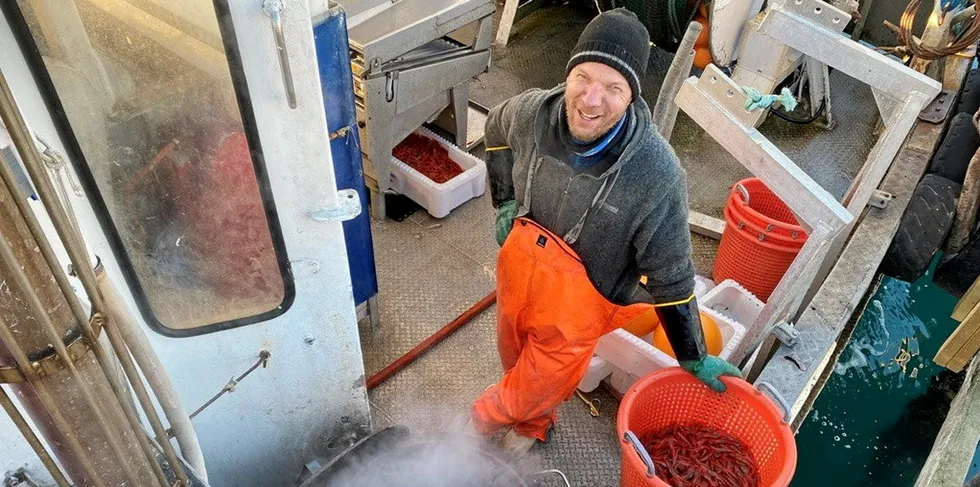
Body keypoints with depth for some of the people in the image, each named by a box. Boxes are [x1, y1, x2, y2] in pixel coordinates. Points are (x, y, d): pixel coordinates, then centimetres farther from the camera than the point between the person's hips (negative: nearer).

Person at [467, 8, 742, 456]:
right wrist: (503, 203, 3)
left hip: (577, 305, -4)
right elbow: (496, 130, 7)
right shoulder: (533, 112, -20)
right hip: (519, 271, 4)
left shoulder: (657, 175, -31)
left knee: (544, 382, 17)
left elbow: (670, 276, -18)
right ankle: (533, 422, 62)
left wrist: (695, 358, -8)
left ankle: (483, 420, 54)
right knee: (515, 361, 28)